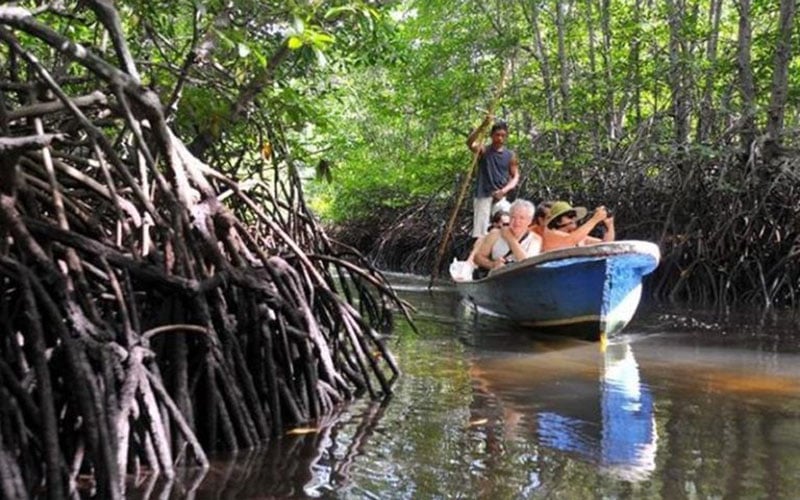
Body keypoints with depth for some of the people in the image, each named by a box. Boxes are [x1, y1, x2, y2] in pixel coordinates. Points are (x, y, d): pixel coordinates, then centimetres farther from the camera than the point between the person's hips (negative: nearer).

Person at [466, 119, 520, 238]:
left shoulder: (510, 155, 8)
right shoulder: (483, 150, 1)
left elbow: (515, 176, 8)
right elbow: (469, 143, -20)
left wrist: (504, 190, -11)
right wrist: (482, 126, -33)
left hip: (500, 197, 2)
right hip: (483, 196, -2)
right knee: (480, 233, -5)